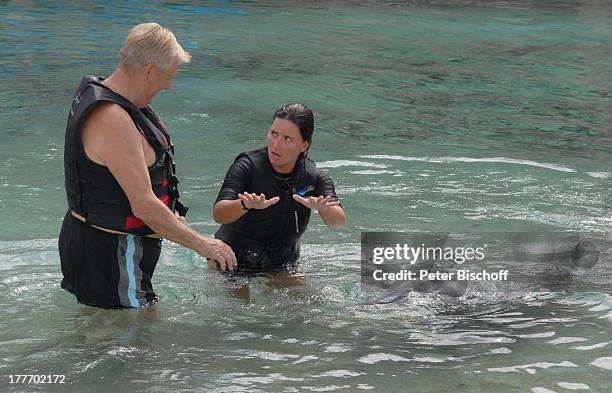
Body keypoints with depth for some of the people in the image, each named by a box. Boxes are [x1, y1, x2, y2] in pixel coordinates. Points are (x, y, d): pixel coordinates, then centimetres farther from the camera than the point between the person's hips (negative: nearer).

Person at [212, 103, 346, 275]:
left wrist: (323, 208, -47)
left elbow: (338, 223, -23)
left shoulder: (314, 178, -10)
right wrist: (246, 204, -52)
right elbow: (218, 214, -30)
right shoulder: (248, 167, -18)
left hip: (282, 268, 3)